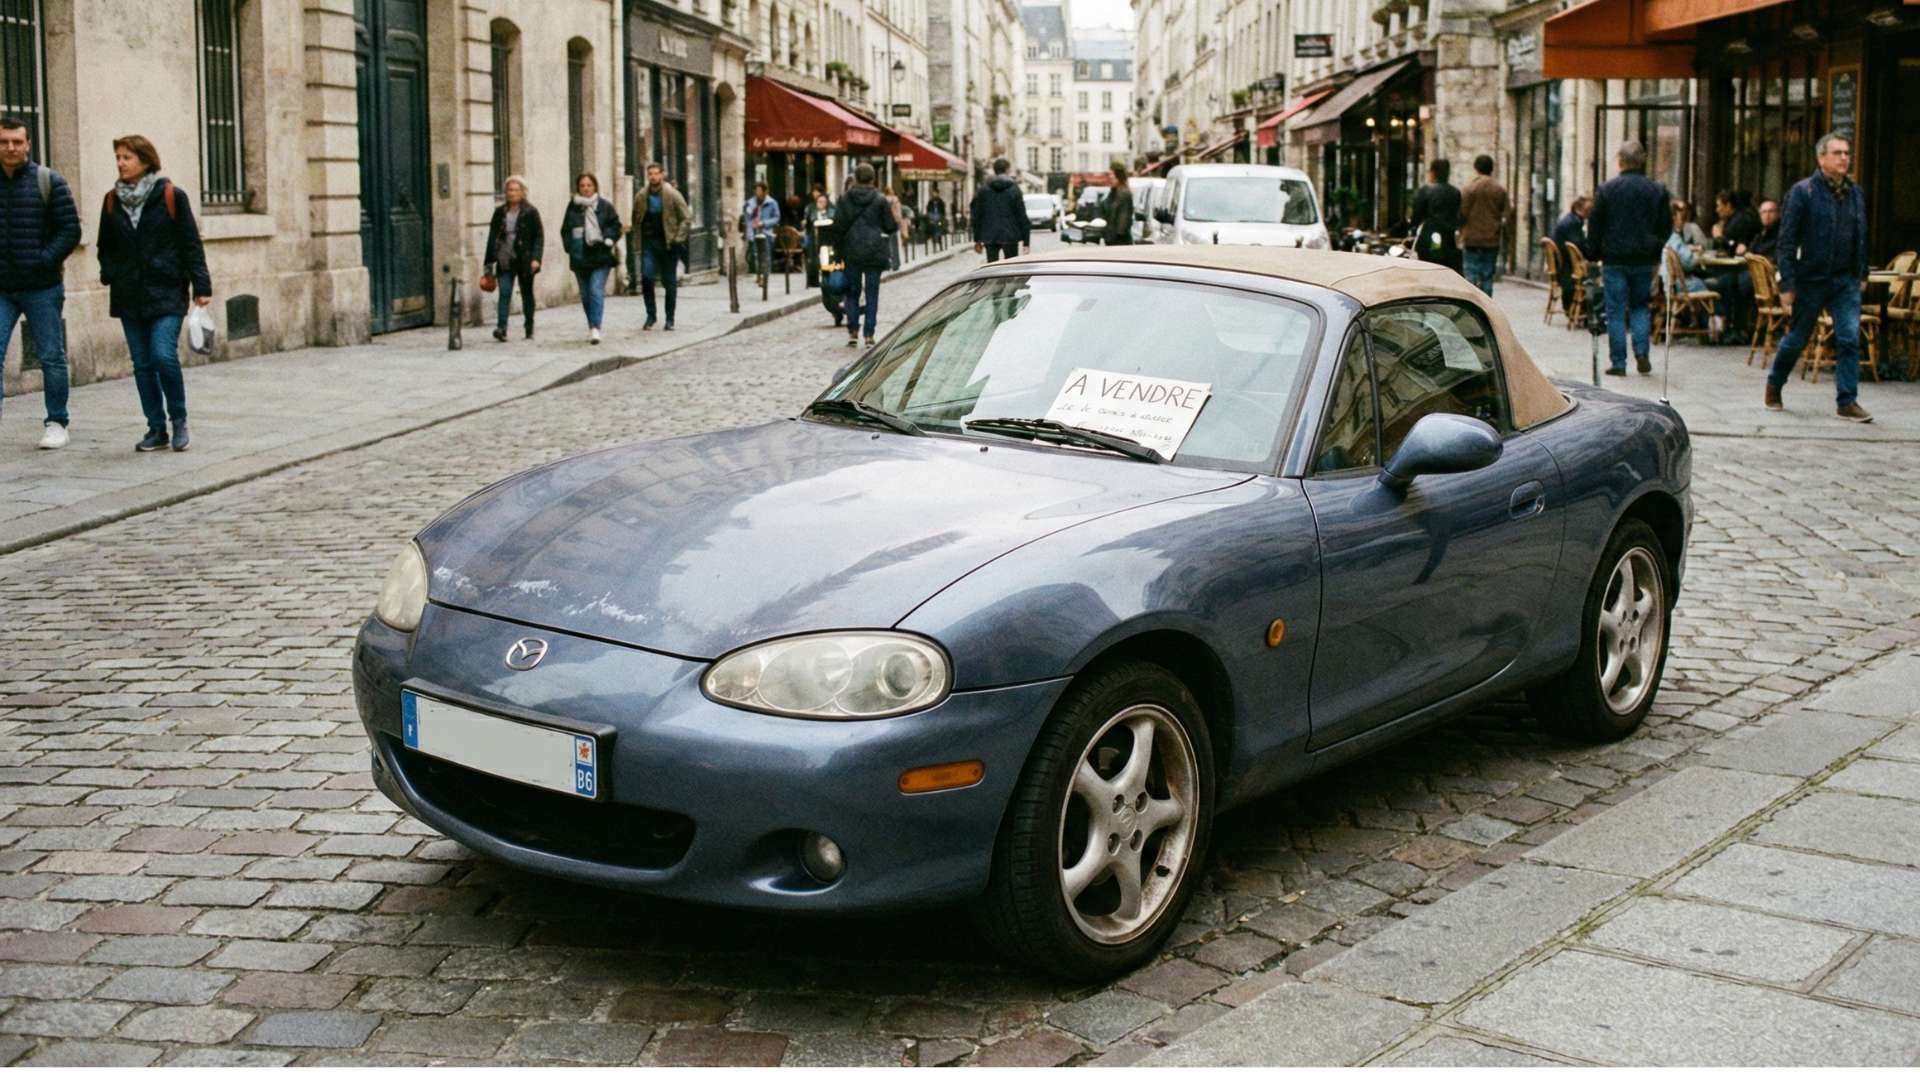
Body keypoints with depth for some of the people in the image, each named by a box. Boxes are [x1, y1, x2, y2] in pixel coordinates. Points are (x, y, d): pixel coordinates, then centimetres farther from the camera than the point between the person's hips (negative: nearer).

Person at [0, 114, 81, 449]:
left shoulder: (49, 182, -1)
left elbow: (70, 230, -4)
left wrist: (43, 262, -14)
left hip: (41, 288, -2)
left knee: (51, 357, 6)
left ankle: (56, 424, 16)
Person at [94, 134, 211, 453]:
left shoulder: (171, 196, -3)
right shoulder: (112, 200, 10)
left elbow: (191, 244, -3)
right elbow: (105, 245, 19)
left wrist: (201, 286, -7)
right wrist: (109, 273, 3)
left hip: (166, 292, -5)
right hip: (129, 296, 5)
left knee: (164, 355, -17)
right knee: (143, 364, 5)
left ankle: (179, 419, 3)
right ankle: (156, 430, 12)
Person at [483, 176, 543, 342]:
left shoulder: (530, 212, -1)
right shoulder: (500, 212, 8)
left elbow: (539, 236, -3)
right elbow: (492, 236, 12)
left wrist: (535, 258, -14)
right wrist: (490, 261, 8)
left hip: (524, 260, -2)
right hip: (505, 260, 2)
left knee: (527, 294, 8)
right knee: (504, 293, -11)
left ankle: (529, 331, 17)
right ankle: (501, 328, -19)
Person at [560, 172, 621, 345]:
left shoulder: (605, 206, 1)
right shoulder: (572, 207, 7)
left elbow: (615, 226, 5)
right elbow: (565, 230, 12)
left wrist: (608, 240, -11)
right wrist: (570, 246, -2)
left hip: (600, 258, -3)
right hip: (580, 258, 3)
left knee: (596, 291, -15)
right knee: (585, 294, 12)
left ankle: (595, 328, -19)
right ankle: (592, 326, 27)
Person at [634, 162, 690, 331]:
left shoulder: (672, 195, -4)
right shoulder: (641, 196, 5)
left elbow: (686, 218, -3)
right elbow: (635, 219, 17)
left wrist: (678, 238, -12)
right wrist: (639, 236, 7)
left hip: (667, 243, -2)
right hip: (648, 242, 2)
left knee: (670, 282, 3)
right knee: (646, 277, -11)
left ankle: (670, 319, 14)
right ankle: (650, 315, 1)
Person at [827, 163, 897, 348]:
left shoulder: (845, 199, 0)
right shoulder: (880, 200, -3)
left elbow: (837, 227, -1)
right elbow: (890, 227, 1)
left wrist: (838, 249, 9)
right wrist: (898, 224, 24)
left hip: (852, 252, 1)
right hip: (874, 253, -1)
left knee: (852, 292, 13)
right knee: (872, 294, 3)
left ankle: (853, 332, 8)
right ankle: (869, 334, 0)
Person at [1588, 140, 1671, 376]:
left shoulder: (1606, 189, -5)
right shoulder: (1657, 190, 2)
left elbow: (1594, 226, -2)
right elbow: (1666, 226, 8)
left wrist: (1595, 254, 8)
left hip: (1614, 259, -2)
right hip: (1644, 259, 2)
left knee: (1616, 311, 2)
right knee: (1640, 306, 16)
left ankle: (1618, 363, 1)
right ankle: (1642, 352, -1)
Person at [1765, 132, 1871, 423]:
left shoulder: (1856, 193, 7)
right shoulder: (1802, 192, -7)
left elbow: (1861, 238, 13)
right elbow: (1787, 241, -9)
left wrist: (1860, 274, 9)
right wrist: (1787, 285, -13)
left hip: (1846, 281, 3)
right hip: (1811, 279, -3)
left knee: (1850, 339, -7)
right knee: (1796, 339, 9)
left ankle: (1847, 402, -3)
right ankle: (1774, 386, 31)